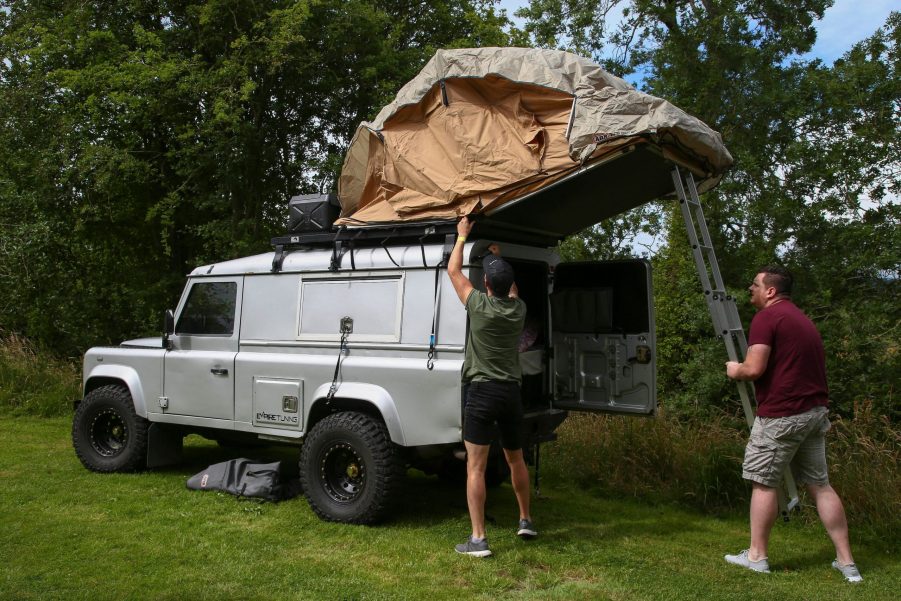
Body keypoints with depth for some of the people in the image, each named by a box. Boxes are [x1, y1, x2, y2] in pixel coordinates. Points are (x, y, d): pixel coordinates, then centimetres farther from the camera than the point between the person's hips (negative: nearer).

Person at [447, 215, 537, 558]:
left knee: (476, 467, -4)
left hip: (481, 391, -5)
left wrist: (462, 236, 17)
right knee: (516, 460, 22)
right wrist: (498, 258, 39)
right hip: (511, 392, 5)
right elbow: (511, 288, 29)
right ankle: (526, 521, 34)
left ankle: (478, 539, -5)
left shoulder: (480, 305, -8)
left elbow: (453, 269, 5)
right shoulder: (518, 308, 4)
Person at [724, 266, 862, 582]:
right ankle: (846, 561, 15)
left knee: (763, 482, 3)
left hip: (781, 415, -9)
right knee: (819, 484, 12)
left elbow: (754, 369, -19)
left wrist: (734, 370, 1)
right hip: (815, 411, 9)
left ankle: (757, 556, 12)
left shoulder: (767, 317, -11)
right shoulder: (803, 319, 18)